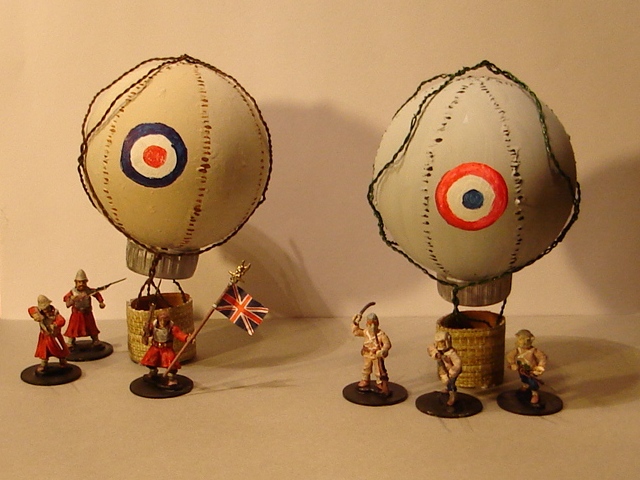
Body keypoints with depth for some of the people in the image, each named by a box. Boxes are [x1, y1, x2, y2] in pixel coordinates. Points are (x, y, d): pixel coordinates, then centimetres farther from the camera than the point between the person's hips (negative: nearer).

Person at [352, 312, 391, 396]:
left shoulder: (381, 334, -20)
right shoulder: (365, 332, -6)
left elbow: (387, 344, -22)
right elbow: (356, 331, 2)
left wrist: (383, 351, -39)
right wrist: (356, 322, -9)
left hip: (377, 356, -5)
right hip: (367, 356, 5)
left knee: (379, 372, 1)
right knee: (366, 370, 21)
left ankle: (380, 386, 17)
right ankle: (364, 383, 40)